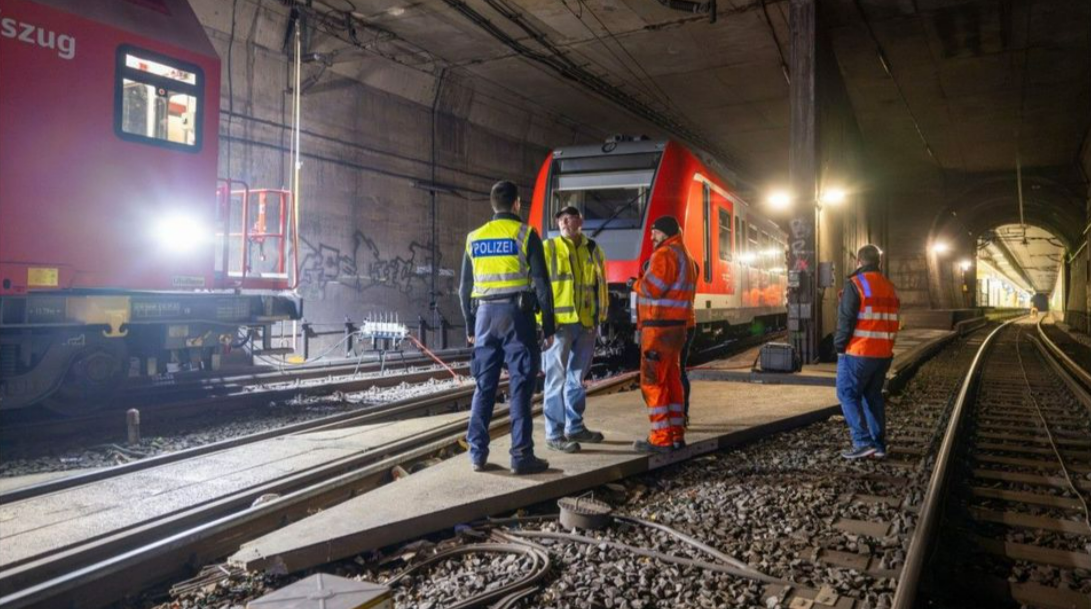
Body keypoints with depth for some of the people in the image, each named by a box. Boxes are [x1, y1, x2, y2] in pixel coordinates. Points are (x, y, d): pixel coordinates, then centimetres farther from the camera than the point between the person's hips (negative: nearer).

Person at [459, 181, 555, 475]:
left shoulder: (474, 238, 12)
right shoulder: (525, 234, -1)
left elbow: (465, 288, 14)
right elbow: (541, 283, -5)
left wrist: (470, 326, 21)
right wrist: (548, 326, -1)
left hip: (485, 315, 4)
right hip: (516, 314, -4)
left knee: (484, 386, 9)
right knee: (520, 387, -2)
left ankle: (478, 453, 12)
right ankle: (521, 456, -1)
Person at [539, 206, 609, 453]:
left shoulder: (593, 249, 13)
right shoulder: (549, 248, -1)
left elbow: (600, 284, 16)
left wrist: (600, 315, 9)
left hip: (586, 323, 5)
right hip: (559, 322, -5)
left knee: (577, 377, 14)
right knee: (557, 378, -3)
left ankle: (575, 427, 26)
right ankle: (554, 434, 3)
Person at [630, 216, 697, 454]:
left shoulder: (665, 254, -12)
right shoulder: (686, 256, 20)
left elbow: (651, 288, -20)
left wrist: (636, 283, 0)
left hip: (660, 327, -10)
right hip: (676, 326, 10)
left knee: (652, 382, -6)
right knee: (672, 380, 13)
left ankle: (661, 439, -5)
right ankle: (676, 434, 18)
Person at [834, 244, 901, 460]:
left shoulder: (856, 284, -11)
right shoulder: (889, 287, 12)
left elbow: (846, 320, -15)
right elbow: (892, 322, 15)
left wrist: (839, 346, -4)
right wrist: (885, 347, 19)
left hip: (858, 353, -7)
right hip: (883, 353, 7)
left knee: (848, 395, 1)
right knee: (873, 396, 15)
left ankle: (863, 442, -6)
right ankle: (878, 445, 14)